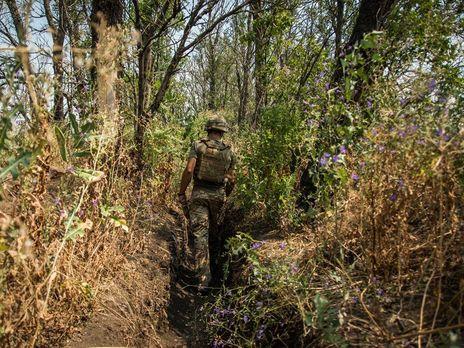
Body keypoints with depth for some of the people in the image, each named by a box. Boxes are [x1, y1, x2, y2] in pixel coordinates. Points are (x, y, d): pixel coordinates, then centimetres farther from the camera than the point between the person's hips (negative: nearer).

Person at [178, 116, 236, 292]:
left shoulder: (198, 145, -3)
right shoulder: (229, 151, 4)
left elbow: (189, 170, -14)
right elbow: (231, 179, 6)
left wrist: (181, 193, -6)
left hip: (199, 193, -2)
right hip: (218, 195, 3)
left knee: (198, 233, -2)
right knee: (214, 233, 19)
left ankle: (202, 279, -4)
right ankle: (213, 268, 34)